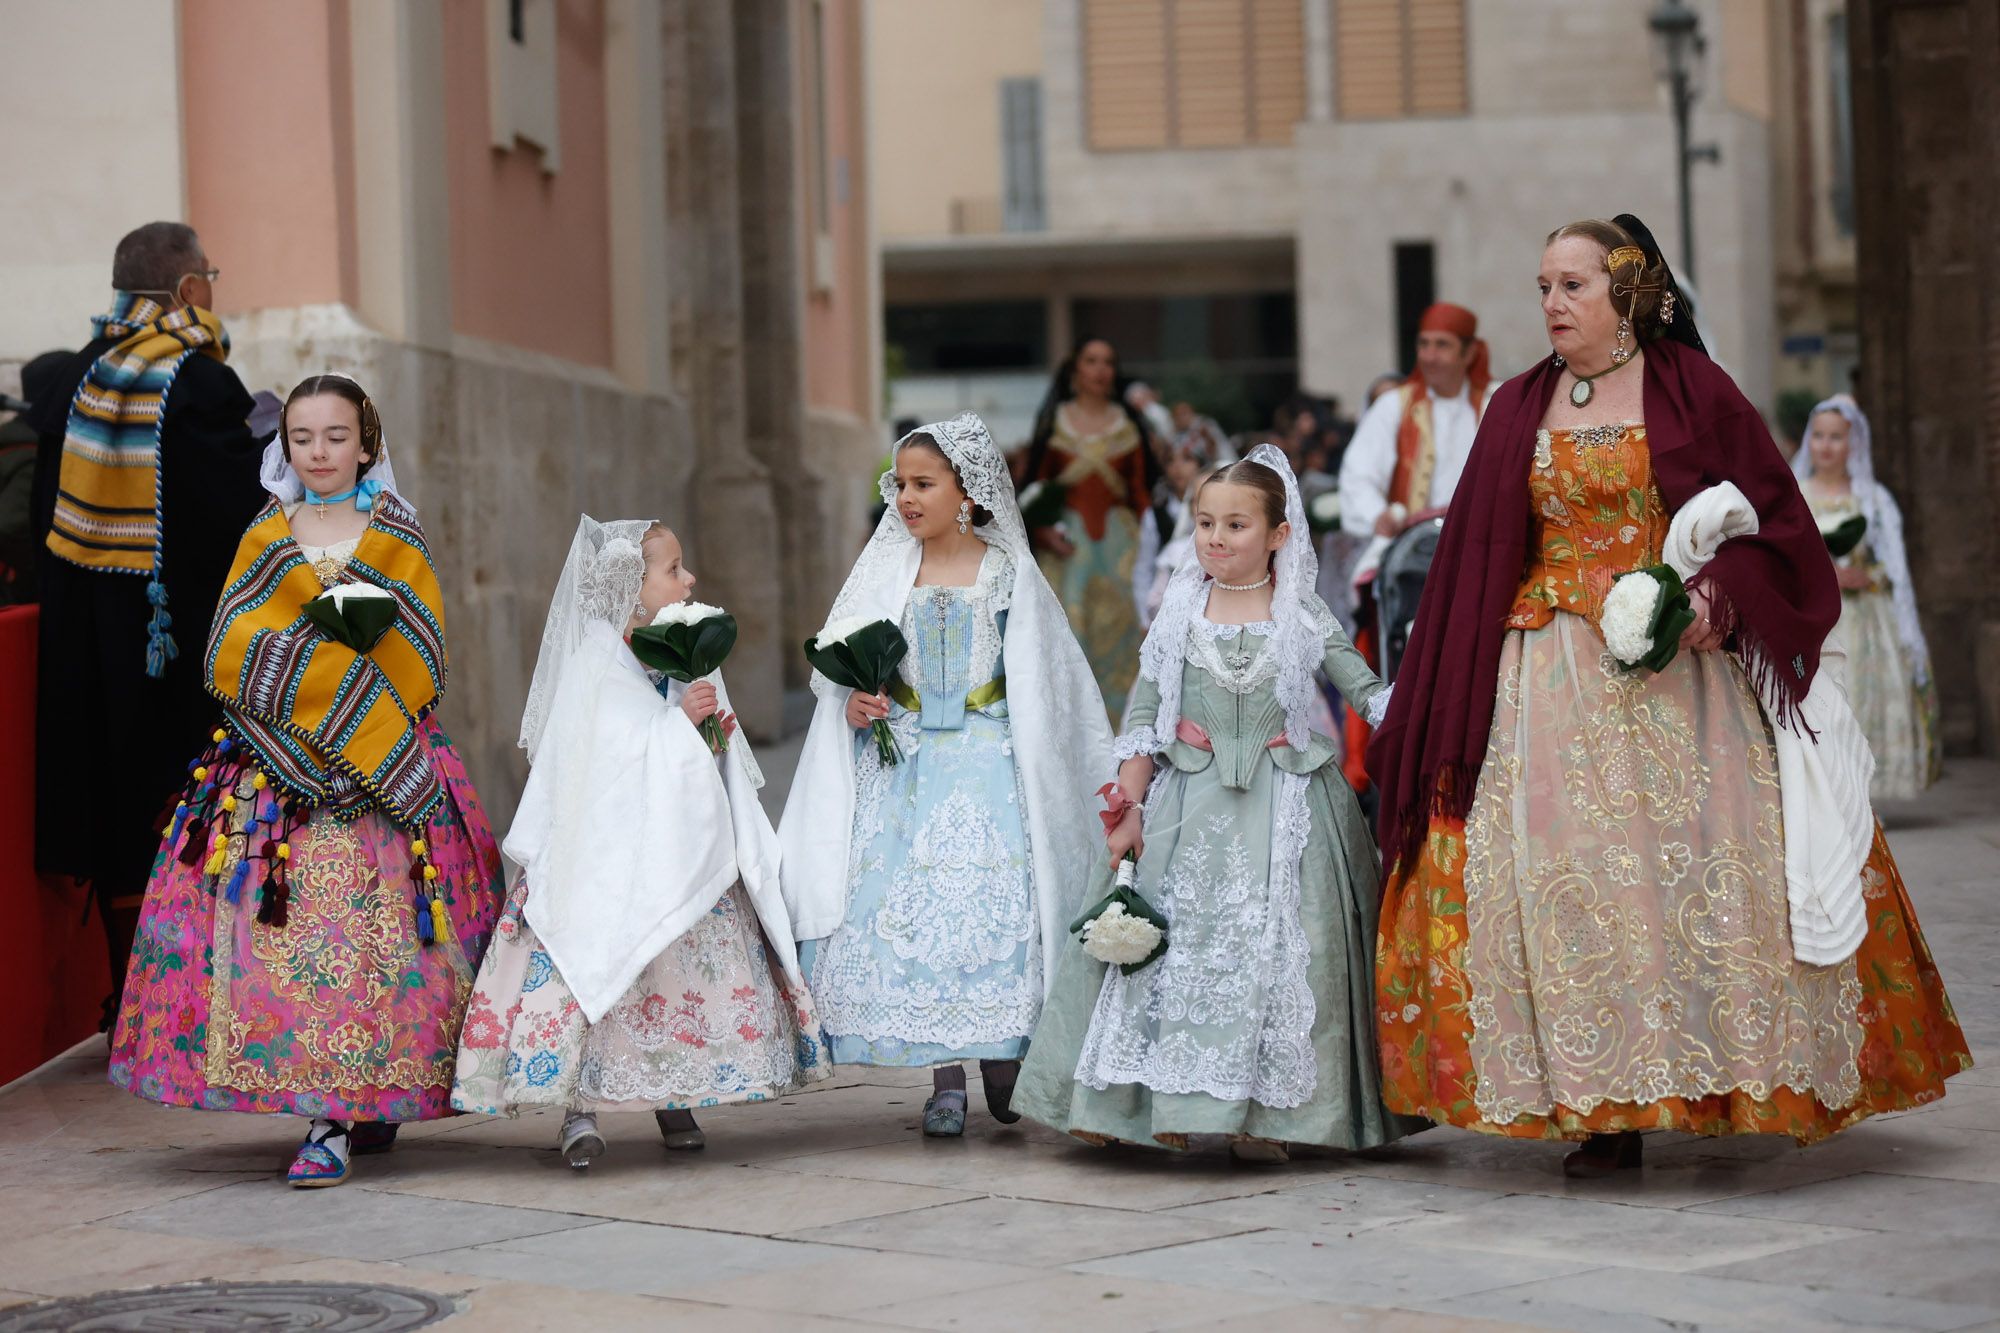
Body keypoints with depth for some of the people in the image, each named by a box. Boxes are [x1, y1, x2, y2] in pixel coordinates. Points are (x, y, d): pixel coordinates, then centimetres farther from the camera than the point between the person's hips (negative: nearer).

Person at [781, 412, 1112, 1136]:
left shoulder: (1007, 573, 2)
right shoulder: (888, 572, 8)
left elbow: (1047, 677, 5)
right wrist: (854, 705, -7)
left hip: (989, 763, -2)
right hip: (904, 763, 2)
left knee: (993, 900, -12)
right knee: (910, 905, -6)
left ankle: (1002, 1055, 7)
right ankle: (944, 1081, 2)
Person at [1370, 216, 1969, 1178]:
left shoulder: (1694, 392, 2)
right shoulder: (1518, 411, 11)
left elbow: (1773, 524, 2)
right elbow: (1476, 560, 13)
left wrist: (1715, 595, -17)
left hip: (1677, 667, -2)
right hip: (1555, 681, 2)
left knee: (1703, 868, -6)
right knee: (1571, 876, -4)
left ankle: (1732, 1078, 5)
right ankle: (1607, 1110, 0)